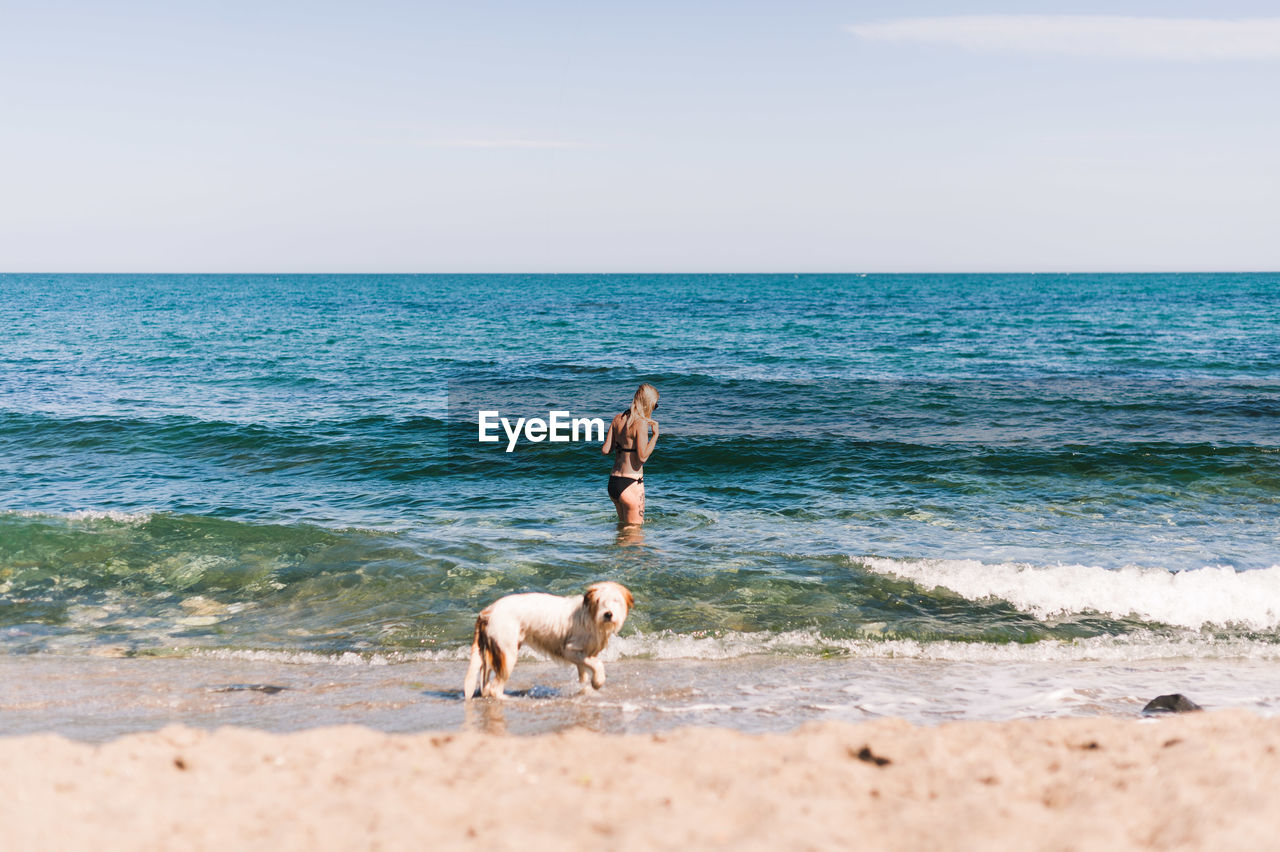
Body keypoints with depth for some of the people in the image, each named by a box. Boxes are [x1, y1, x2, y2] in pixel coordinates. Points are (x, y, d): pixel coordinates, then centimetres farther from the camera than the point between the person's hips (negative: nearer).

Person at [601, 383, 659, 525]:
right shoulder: (641, 423, -15)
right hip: (631, 484, -7)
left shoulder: (618, 419, 6)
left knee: (623, 524, 25)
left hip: (613, 482, 7)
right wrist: (655, 435, -9)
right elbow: (642, 457, -19)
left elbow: (605, 450, 6)